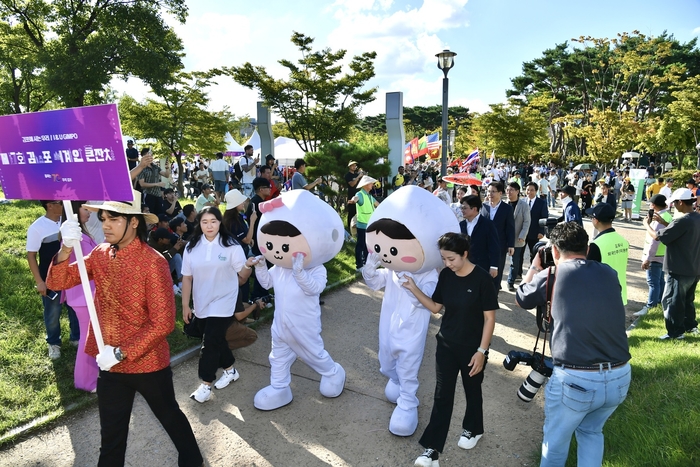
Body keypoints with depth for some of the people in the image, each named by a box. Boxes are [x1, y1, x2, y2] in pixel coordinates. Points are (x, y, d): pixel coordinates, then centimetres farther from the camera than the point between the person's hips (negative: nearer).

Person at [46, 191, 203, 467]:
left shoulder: (153, 262, -21)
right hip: (109, 363, 5)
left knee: (169, 416, 19)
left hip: (147, 363, -4)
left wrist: (121, 353, -22)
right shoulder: (100, 254, -1)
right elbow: (57, 282, -5)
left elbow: (163, 323, -22)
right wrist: (67, 248, -21)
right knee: (111, 431, 20)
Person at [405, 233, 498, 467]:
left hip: (472, 348, -3)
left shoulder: (482, 279, -19)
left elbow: (489, 318, -15)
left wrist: (482, 351, -16)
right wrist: (414, 289, -10)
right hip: (446, 344, 3)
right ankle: (432, 447, 12)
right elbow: (436, 306, 3)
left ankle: (473, 429, 46)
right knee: (442, 395, 6)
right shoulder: (446, 275, -5)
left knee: (472, 390, 19)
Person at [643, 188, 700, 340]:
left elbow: (657, 236, -20)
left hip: (679, 270, -9)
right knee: (688, 299, 24)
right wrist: (663, 222, 11)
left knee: (672, 301, 4)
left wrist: (647, 225, -3)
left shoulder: (683, 221, -26)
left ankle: (676, 332, 11)